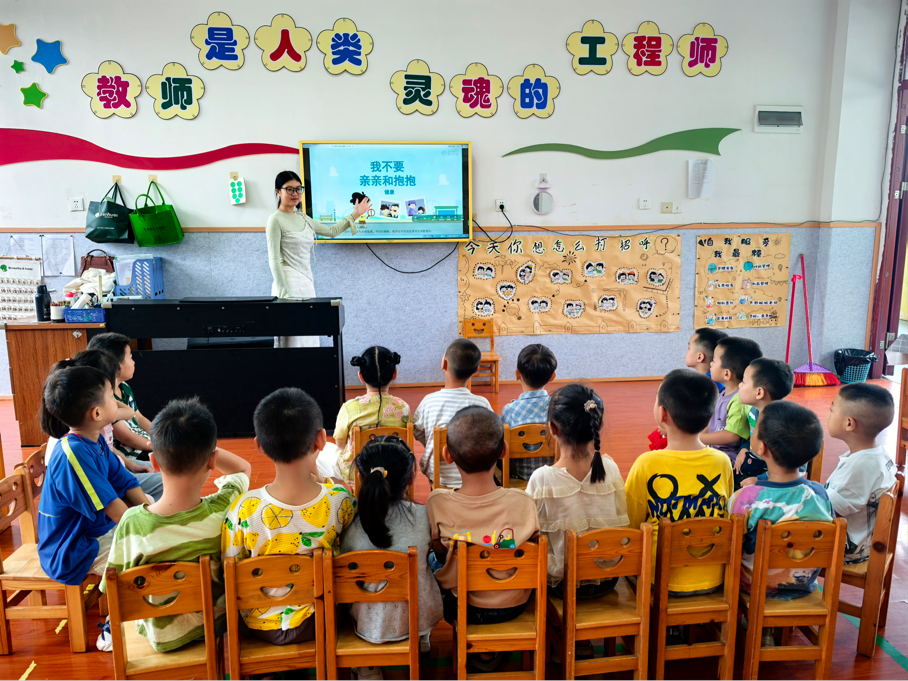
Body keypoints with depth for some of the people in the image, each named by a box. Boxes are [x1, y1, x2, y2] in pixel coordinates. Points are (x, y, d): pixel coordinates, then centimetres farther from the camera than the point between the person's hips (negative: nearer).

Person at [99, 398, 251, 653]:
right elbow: (243, 468, -4)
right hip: (217, 626, 0)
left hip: (162, 639, 0)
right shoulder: (222, 510, -27)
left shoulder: (131, 523, -28)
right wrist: (199, 446, -12)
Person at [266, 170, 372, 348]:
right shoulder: (276, 220, -7)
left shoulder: (302, 218, 14)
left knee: (308, 338, 9)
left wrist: (355, 215, 20)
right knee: (293, 339, -7)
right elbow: (274, 260, -12)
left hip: (307, 282, 8)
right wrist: (283, 292, -18)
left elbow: (332, 231, 24)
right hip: (290, 283, -8)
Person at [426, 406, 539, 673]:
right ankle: (489, 650, 30)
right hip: (513, 606, 1)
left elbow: (439, 552, -5)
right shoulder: (523, 502, -23)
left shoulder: (437, 503, -24)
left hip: (459, 608, 0)